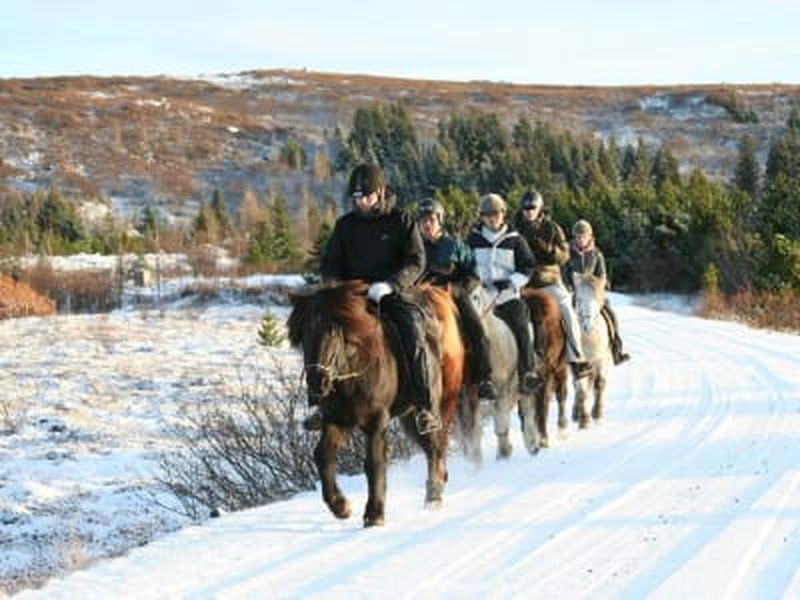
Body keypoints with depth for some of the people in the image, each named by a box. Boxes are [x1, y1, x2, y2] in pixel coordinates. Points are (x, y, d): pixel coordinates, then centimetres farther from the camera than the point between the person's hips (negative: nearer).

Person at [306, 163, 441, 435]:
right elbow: (329, 262, 12)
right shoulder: (346, 225, 10)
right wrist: (336, 286, -11)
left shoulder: (402, 221, 0)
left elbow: (416, 262, -7)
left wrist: (389, 284, -23)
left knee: (413, 338, -28)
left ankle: (425, 408, -26)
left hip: (394, 295, -3)